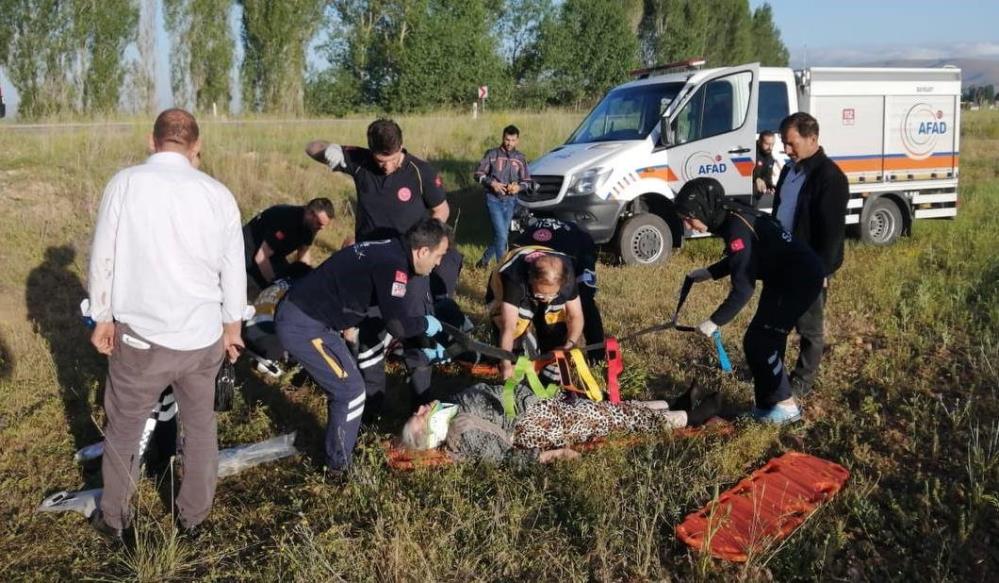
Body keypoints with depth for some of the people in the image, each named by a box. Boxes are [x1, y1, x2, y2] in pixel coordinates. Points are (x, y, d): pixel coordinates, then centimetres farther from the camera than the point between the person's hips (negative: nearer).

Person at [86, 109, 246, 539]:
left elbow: (103, 255, -4)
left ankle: (114, 516, 31)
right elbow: (234, 267, 2)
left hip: (140, 333, -1)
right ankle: (193, 513, 30)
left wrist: (103, 317, 8)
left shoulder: (124, 183, -8)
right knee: (200, 425, 19)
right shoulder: (217, 193, -4)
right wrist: (232, 325, 15)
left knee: (124, 427, 17)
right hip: (203, 334, 2)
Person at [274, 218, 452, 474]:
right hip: (304, 326, -10)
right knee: (351, 392, -2)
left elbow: (394, 310, 23)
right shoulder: (393, 265, -20)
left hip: (300, 313, 10)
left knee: (342, 384, 21)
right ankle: (339, 465, 13)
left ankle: (337, 447, 36)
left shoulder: (389, 250, 11)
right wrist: (427, 324, 0)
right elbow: (399, 324, -21)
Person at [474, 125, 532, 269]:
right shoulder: (492, 154, -4)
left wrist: (518, 187, -12)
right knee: (501, 235, -13)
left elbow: (527, 181, 10)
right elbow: (478, 174, -3)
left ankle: (485, 260, 32)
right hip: (494, 199, -4)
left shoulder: (520, 158, 4)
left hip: (510, 201, 4)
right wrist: (492, 183, -18)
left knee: (500, 235, 10)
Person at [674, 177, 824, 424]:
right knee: (764, 341, 12)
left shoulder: (736, 228, -26)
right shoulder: (730, 217, 2)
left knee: (759, 343, -6)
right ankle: (769, 404, 20)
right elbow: (740, 259, 21)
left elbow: (743, 288, -27)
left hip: (800, 279, -10)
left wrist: (715, 321, -21)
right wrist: (709, 273, 14)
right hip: (785, 277, 10)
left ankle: (786, 406, 5)